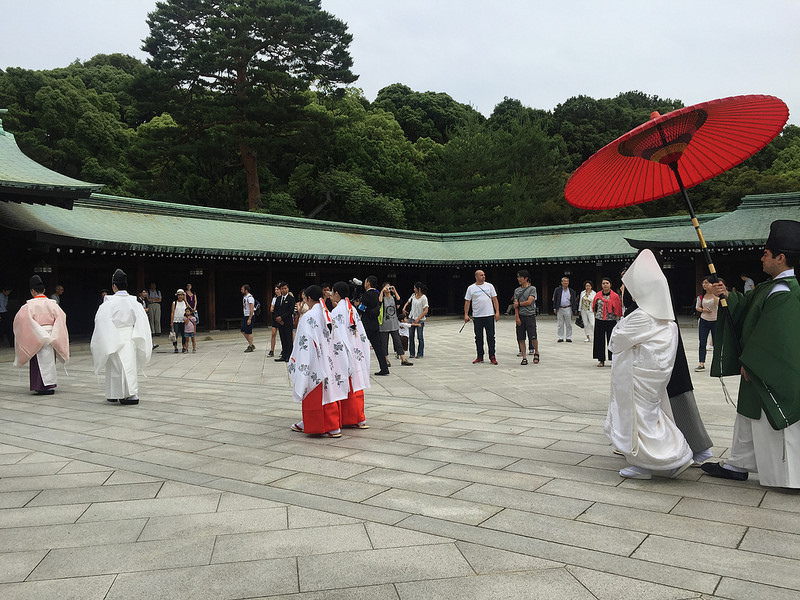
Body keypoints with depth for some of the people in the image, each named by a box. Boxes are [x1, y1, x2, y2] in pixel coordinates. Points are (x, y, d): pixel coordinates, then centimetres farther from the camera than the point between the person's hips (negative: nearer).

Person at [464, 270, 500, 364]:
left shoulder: (489, 286, 6)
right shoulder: (471, 288, 3)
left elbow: (494, 299, 6)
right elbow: (467, 302, 4)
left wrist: (497, 312, -2)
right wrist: (466, 314, -5)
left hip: (489, 315, 0)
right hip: (477, 317, 0)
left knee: (491, 337, 2)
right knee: (478, 337, 6)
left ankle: (492, 357, 8)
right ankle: (480, 357, 15)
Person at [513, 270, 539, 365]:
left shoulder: (532, 289, 0)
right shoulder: (517, 290, 12)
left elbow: (529, 302, -10)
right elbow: (516, 305, 5)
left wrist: (519, 304, 0)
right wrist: (517, 317, -5)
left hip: (530, 315, -4)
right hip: (520, 316, 4)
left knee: (533, 337, -5)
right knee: (521, 338, 1)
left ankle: (536, 353, 20)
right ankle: (524, 358, 8)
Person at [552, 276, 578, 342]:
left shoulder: (571, 291, 6)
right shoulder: (557, 290, 5)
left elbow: (574, 301, 7)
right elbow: (554, 299, 6)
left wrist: (575, 310, 1)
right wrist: (554, 308, 0)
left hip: (568, 309, 0)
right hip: (560, 309, 0)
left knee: (568, 324, 3)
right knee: (560, 324, 4)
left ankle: (568, 337, 10)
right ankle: (560, 337, 10)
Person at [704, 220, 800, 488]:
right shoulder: (773, 286, 8)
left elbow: (772, 337, -24)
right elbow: (748, 307, 17)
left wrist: (749, 362, -16)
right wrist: (728, 297, 1)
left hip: (773, 374, -10)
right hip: (759, 369, 10)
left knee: (771, 422, 1)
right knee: (748, 416, 18)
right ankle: (739, 464, 30)